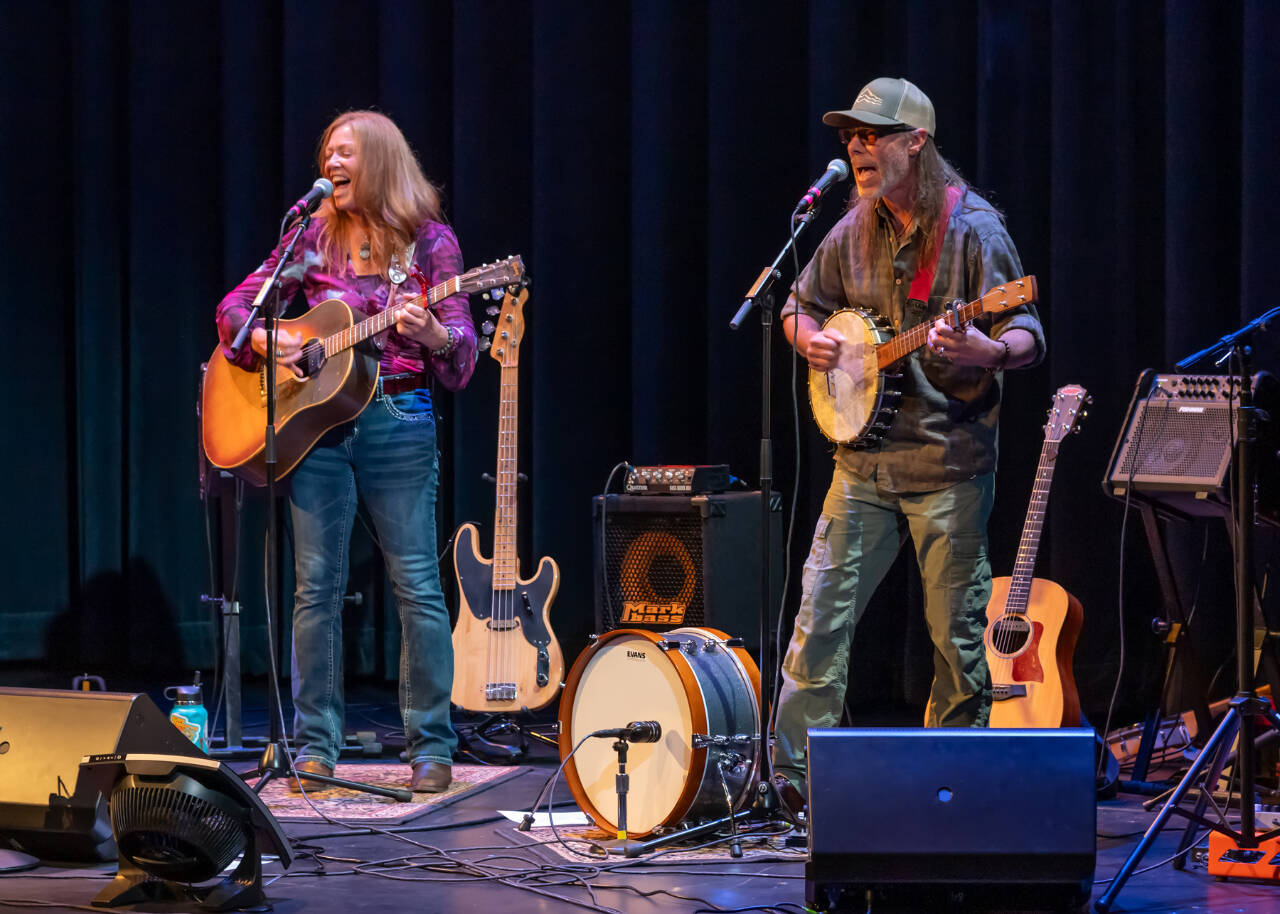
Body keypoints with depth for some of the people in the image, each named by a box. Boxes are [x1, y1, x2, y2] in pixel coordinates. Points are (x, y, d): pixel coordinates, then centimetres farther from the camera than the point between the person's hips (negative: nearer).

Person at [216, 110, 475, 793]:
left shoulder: (428, 241, 2)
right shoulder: (315, 238, 10)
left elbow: (462, 356, -2)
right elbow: (234, 305, 12)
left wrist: (431, 333, -24)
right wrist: (264, 340, -9)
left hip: (398, 422, -2)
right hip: (315, 423, 3)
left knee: (417, 587, -3)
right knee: (317, 585, 1)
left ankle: (431, 747, 4)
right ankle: (315, 744, 8)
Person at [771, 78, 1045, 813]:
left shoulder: (973, 229, -8)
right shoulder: (854, 233, 9)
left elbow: (1027, 337, -11)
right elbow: (801, 306, 23)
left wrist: (987, 351, -34)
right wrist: (810, 339, -1)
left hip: (951, 463, -5)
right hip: (865, 458, 5)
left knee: (958, 633, 1)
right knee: (821, 616, 1)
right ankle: (793, 773, 7)